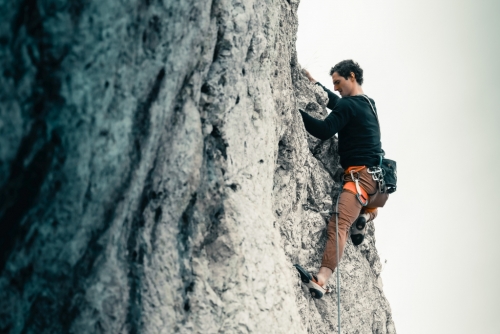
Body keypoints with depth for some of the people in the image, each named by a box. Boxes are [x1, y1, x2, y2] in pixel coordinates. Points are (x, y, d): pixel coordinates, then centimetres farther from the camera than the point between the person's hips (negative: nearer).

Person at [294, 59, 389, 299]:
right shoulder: (369, 104, 24)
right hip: (379, 178, 9)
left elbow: (324, 131, -16)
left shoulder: (348, 105, -4)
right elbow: (336, 103, 40)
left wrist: (297, 110, -13)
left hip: (361, 176, -9)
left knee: (339, 223, -28)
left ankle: (321, 281, -47)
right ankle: (364, 218, 10)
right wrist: (316, 84, 42)